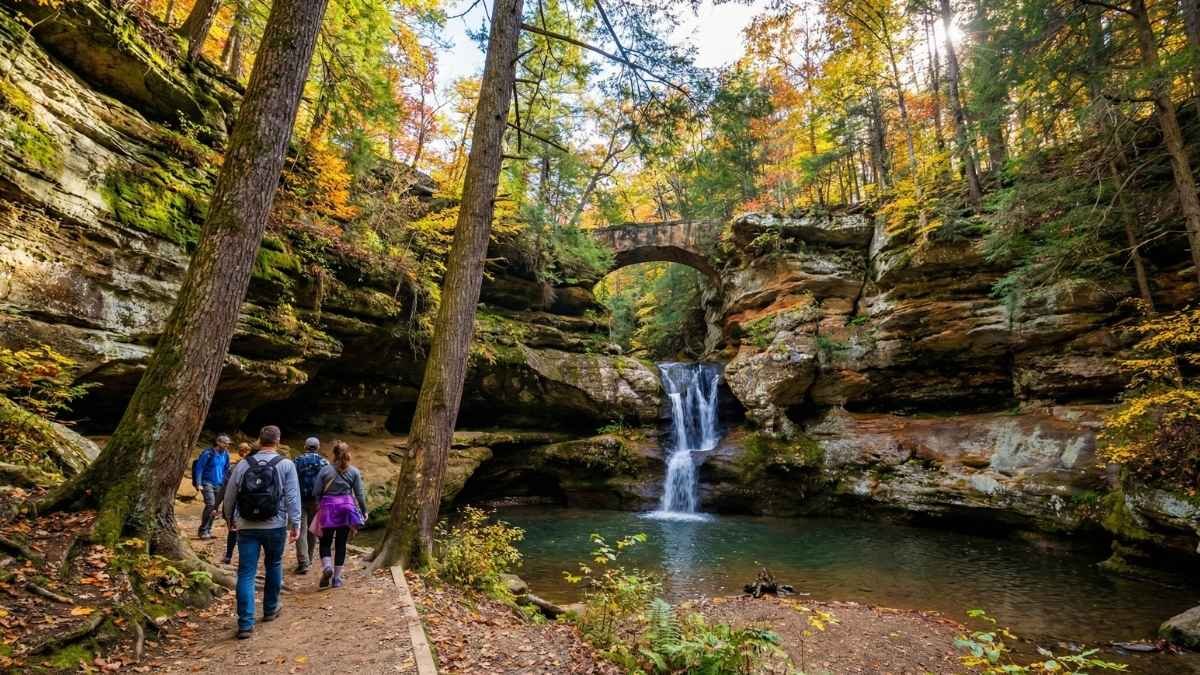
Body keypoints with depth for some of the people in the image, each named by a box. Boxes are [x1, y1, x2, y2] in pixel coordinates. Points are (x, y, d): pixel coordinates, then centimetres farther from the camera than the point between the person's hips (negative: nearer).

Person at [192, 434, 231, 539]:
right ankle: (203, 530, -7)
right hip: (207, 482, -6)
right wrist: (198, 484, -14)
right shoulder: (208, 453, -11)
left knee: (215, 507, 5)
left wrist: (224, 483, 11)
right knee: (210, 505, -18)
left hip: (219, 484, 6)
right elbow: (199, 468, -10)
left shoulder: (226, 454, 7)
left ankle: (208, 530, 17)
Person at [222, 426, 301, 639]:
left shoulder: (243, 465, 1)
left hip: (246, 527, 1)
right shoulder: (286, 465, -6)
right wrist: (295, 524, -3)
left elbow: (229, 496, 9)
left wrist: (230, 518, 26)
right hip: (275, 526, -1)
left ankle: (245, 623, 0)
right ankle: (270, 609, 32)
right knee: (273, 566, 18)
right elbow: (292, 497, -9)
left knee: (246, 573, 4)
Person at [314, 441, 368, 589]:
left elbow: (317, 492, 0)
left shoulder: (325, 470, -2)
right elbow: (360, 494, 0)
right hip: (346, 509, 1)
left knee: (325, 542, 13)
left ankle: (327, 566, -12)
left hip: (328, 509, -1)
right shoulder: (354, 472, -1)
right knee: (341, 544, 8)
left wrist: (319, 508, 16)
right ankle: (337, 579, 13)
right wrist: (364, 511, 10)